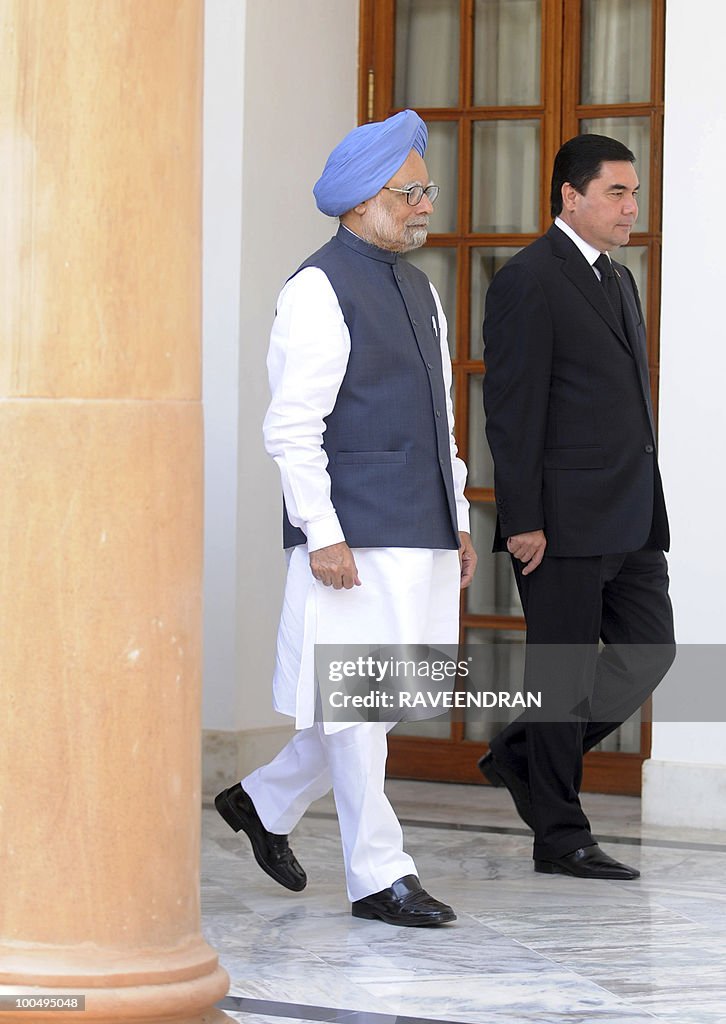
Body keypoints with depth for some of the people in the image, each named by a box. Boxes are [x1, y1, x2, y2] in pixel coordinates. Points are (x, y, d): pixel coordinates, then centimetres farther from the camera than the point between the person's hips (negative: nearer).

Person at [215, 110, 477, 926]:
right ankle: (378, 879, 3)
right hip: (353, 540, -9)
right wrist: (322, 536, -18)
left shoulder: (419, 289, 17)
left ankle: (267, 800, 30)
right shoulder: (319, 291, -9)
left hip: (420, 537, 9)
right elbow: (291, 428, -14)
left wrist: (458, 522, 17)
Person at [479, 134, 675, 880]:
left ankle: (525, 755, 22)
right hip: (564, 521, -8)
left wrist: (648, 509, 17)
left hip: (629, 521, 9)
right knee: (562, 671, -1)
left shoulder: (618, 280, 17)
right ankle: (560, 837, 8)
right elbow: (512, 411, -14)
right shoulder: (527, 282, -10)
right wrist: (522, 522, -18)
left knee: (648, 651, 7)